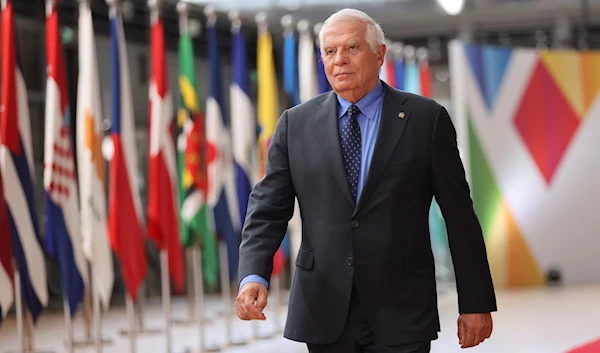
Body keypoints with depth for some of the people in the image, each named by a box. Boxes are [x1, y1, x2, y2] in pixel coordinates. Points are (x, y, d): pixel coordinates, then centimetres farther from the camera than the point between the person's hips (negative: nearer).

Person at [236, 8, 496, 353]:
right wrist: (254, 276, -15)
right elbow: (268, 209, 3)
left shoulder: (426, 119, 0)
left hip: (400, 316, -2)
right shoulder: (296, 124, 6)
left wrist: (476, 304, 0)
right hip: (324, 313, 2)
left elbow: (459, 216, 1)